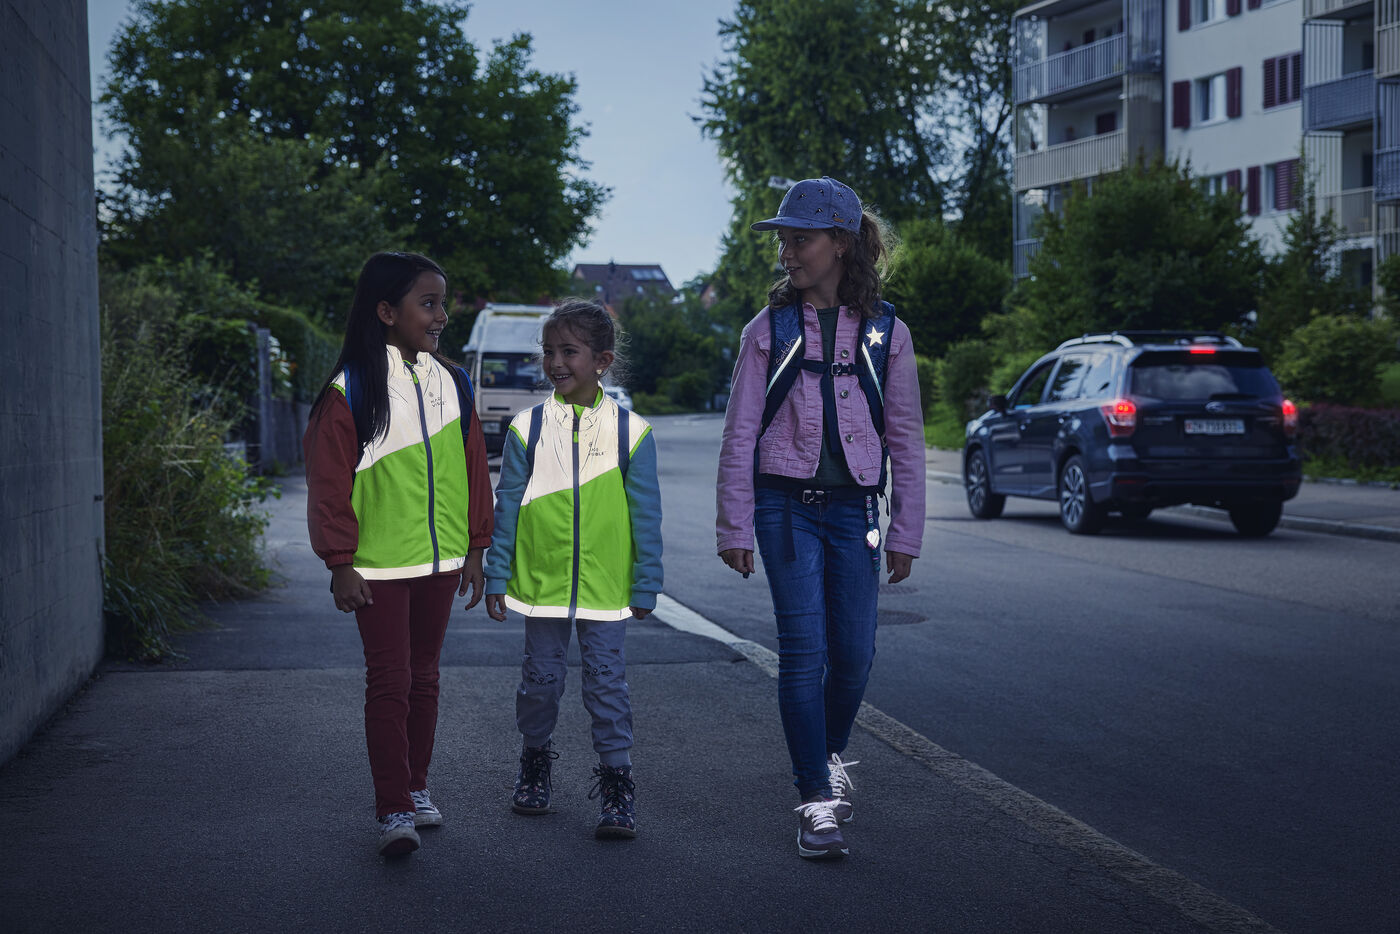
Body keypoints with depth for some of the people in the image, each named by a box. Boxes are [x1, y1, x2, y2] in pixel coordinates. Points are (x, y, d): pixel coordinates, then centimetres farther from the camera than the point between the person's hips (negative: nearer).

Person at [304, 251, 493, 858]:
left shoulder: (451, 386, 6)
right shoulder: (350, 393, -11)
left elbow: (473, 471, 12)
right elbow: (328, 487, -9)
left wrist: (475, 549, 11)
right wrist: (340, 564, -10)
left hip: (440, 562, 5)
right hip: (378, 567, -5)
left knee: (423, 677, 14)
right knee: (389, 683, -3)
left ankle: (415, 786, 27)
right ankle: (393, 809, 1)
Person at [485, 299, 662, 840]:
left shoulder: (630, 431, -3)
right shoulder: (527, 428, -1)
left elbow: (646, 515, 1)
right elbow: (506, 507, 4)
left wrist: (646, 585, 1)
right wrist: (496, 578, 3)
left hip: (605, 587, -1)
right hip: (541, 582, 2)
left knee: (606, 680, 1)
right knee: (541, 678, 13)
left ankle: (617, 782, 9)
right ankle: (535, 763, 33)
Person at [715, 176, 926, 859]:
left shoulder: (886, 332, 4)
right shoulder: (768, 330, 2)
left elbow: (906, 438, 7)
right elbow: (739, 435, 2)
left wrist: (906, 532, 4)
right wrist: (734, 527, -3)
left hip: (854, 507, 1)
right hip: (786, 502, -1)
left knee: (855, 653, 3)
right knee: (804, 650, -7)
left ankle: (832, 756, 32)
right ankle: (816, 801, -1)